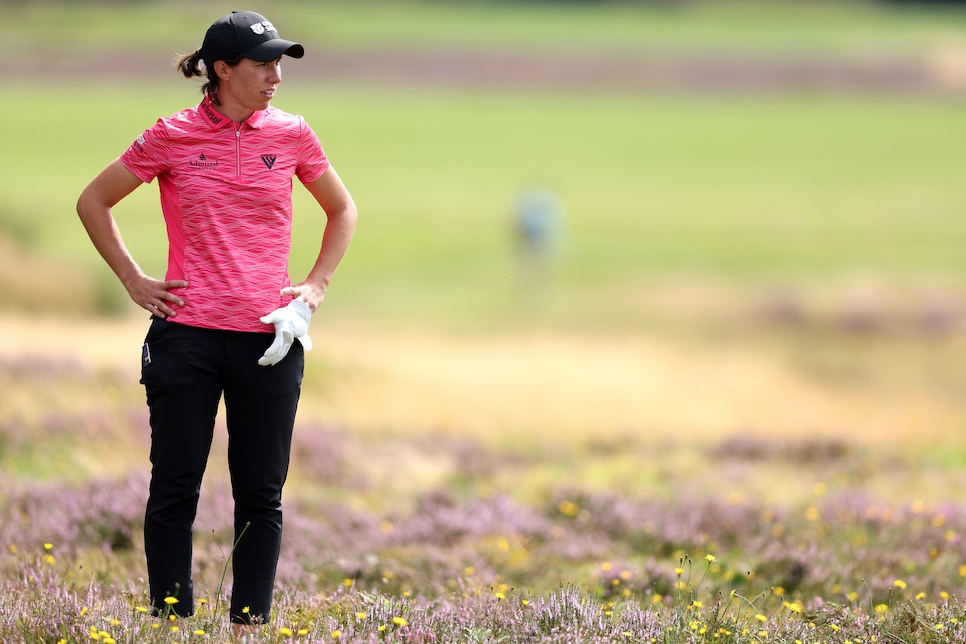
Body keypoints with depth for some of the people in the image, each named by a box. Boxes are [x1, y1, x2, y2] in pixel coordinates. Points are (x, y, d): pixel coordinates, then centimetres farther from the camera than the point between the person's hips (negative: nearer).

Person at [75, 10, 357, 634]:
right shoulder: (172, 137, -1)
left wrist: (317, 285, 9)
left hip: (268, 341, 2)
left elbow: (342, 211, 21)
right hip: (186, 336, -2)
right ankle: (172, 619, 9)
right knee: (175, 489, 1)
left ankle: (251, 621, 11)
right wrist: (134, 280, 4)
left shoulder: (291, 134, 5)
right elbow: (94, 201, 10)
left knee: (261, 493, 4)